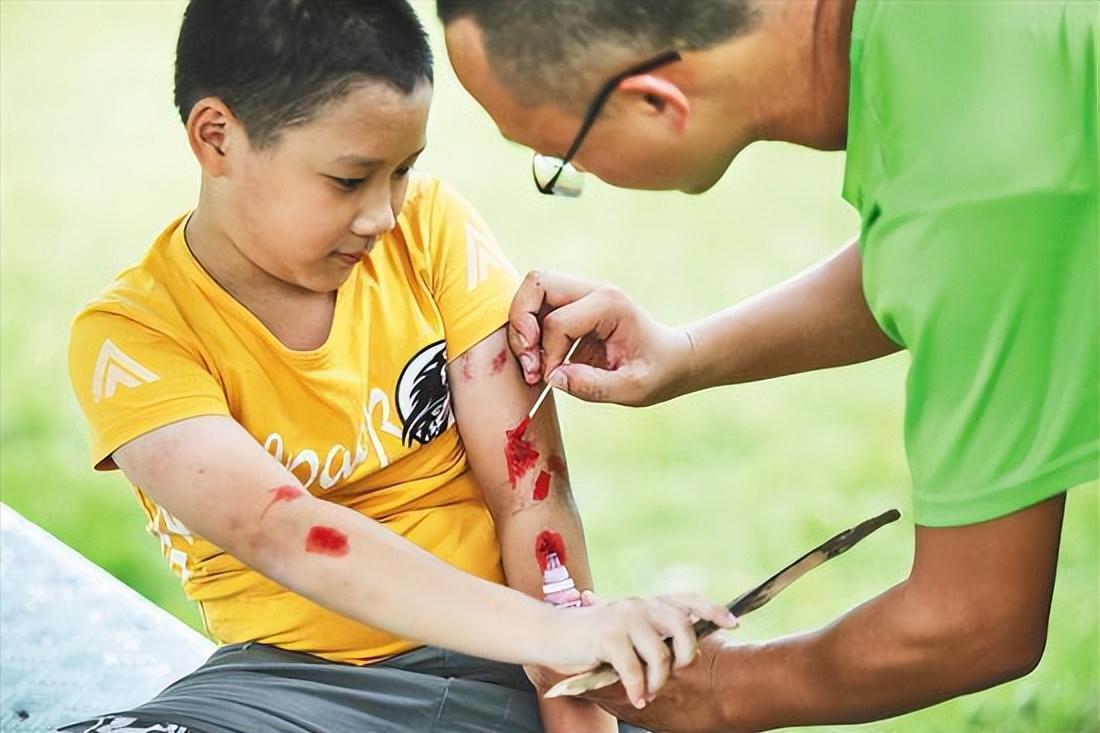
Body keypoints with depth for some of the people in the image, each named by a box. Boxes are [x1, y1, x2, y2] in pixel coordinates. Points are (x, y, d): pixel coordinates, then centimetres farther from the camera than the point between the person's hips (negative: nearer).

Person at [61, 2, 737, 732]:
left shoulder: (429, 227, 0)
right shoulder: (131, 335, -10)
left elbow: (529, 489, -5)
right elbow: (277, 529, -27)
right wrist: (550, 630, -38)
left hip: (504, 663, 2)